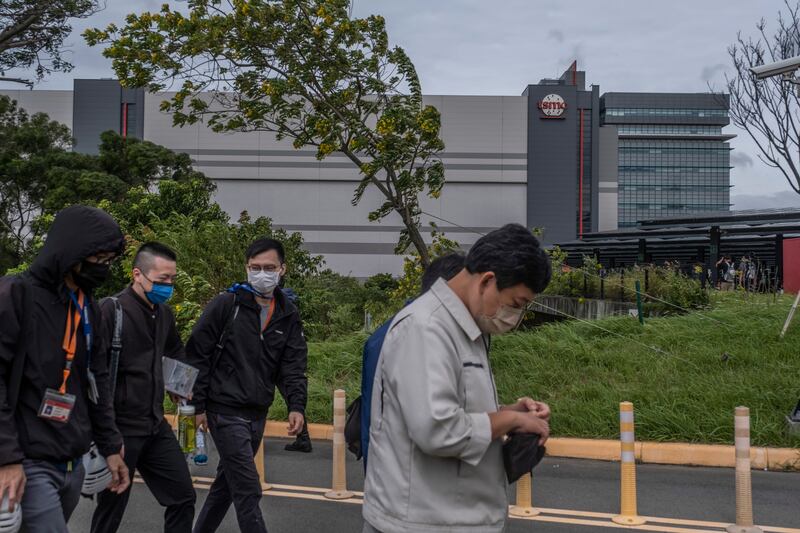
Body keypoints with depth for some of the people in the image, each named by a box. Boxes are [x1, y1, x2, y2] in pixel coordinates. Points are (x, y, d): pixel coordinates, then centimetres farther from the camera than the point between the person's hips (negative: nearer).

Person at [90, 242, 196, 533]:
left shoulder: (164, 313, 8)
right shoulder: (110, 310, -15)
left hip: (156, 426, 7)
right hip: (120, 429, -7)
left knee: (183, 496, 10)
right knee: (111, 510, 6)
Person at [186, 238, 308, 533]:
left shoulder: (289, 316, 5)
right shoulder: (226, 304, -9)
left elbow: (293, 367, 2)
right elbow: (197, 354, -7)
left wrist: (296, 406, -14)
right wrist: (199, 405, -8)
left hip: (258, 415, 6)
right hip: (226, 412, -6)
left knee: (228, 481, 19)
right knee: (248, 490, -7)